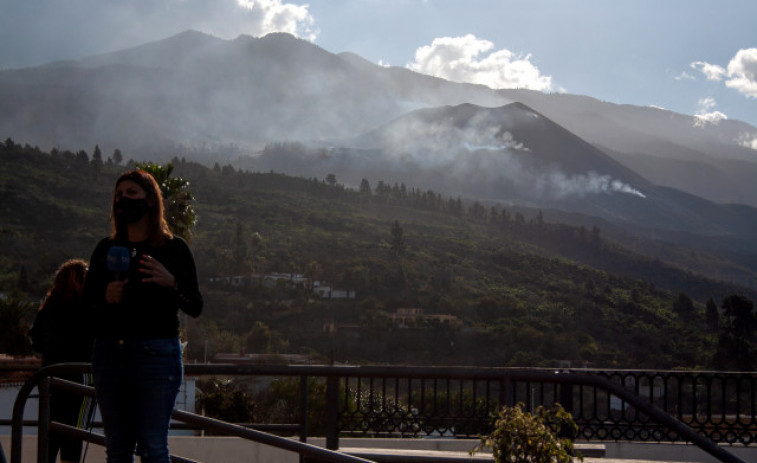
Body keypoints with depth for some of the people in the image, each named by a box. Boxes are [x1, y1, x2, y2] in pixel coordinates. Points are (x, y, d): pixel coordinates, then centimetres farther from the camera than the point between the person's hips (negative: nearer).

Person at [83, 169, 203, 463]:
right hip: (109, 352, 4)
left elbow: (195, 307, -1)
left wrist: (171, 283, -19)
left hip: (156, 353, -4)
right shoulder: (106, 249, 14)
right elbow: (86, 301, 14)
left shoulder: (174, 248, 4)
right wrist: (106, 298, -7)